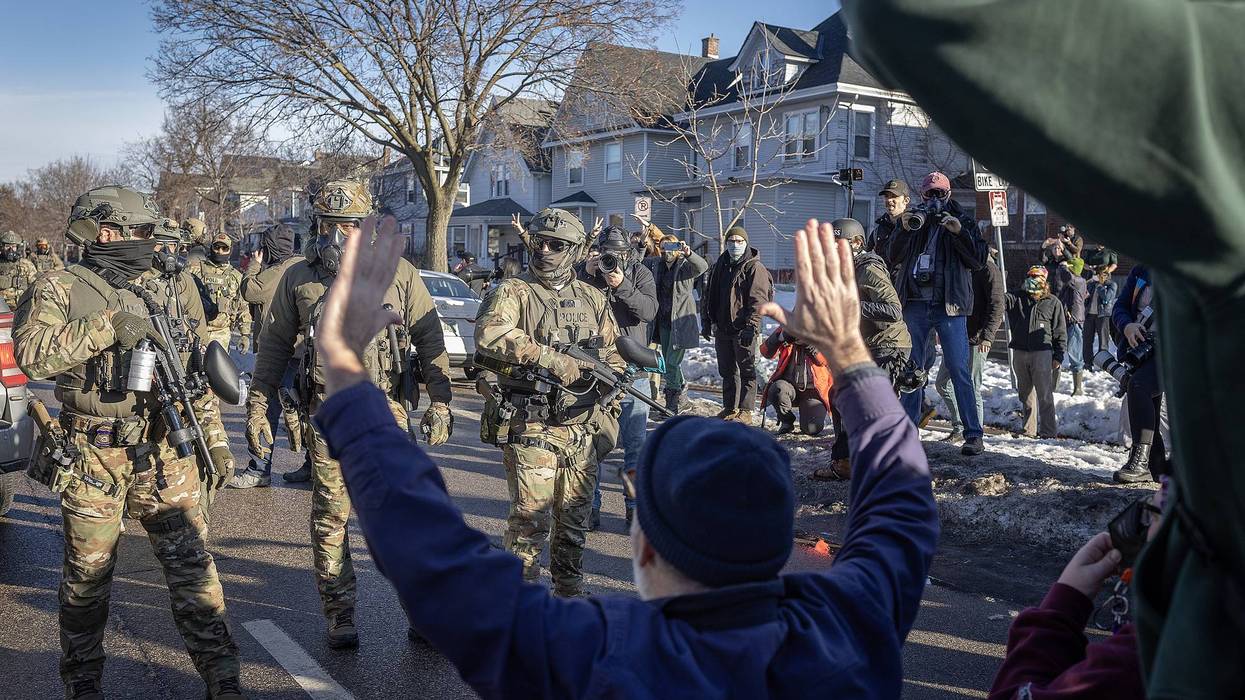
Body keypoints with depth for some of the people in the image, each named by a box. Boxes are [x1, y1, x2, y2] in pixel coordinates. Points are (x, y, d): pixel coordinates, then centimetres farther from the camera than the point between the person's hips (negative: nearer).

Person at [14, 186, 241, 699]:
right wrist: (108, 326, -23)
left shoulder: (155, 293, 14)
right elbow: (31, 353, -20)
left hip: (160, 451, 4)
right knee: (87, 577, 10)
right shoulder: (59, 290, -3)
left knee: (191, 565, 2)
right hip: (92, 460, -3)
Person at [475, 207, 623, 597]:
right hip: (530, 429, -5)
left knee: (574, 521, 14)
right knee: (531, 519, -7)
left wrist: (607, 419, 9)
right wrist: (550, 359, -26)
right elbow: (488, 335, -22)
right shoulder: (513, 292, -2)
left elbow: (612, 357, 20)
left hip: (582, 430, 5)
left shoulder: (592, 298, 13)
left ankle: (570, 592, 30)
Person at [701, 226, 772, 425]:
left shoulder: (754, 267, -5)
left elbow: (758, 299, -14)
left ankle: (745, 411, 1)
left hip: (743, 329, -7)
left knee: (746, 370, -2)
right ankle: (730, 408, 22)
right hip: (722, 328, 7)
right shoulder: (719, 267, 15)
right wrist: (706, 322, 14)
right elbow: (709, 296, 20)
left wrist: (751, 325, -22)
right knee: (727, 370, 13)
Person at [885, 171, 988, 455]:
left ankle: (973, 435, -5)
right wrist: (904, 229, -11)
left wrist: (959, 232, -16)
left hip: (949, 306, -3)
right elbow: (894, 257, 4)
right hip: (915, 305, 4)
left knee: (959, 371, -7)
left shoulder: (962, 221, 7)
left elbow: (978, 260, -3)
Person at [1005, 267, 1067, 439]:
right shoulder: (1017, 297, 10)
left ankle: (1047, 431, 1)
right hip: (1019, 353, 4)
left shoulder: (1053, 302, 3)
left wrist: (1058, 356, -3)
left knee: (1045, 395, -4)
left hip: (1042, 353, -4)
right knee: (1025, 394, 12)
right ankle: (1028, 429, 21)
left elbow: (1060, 332, 3)